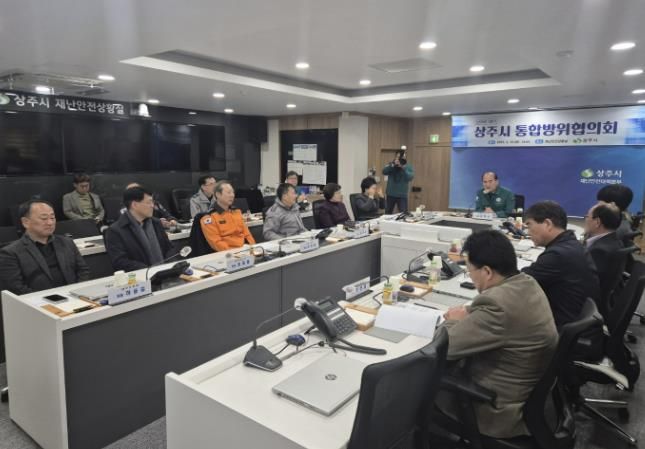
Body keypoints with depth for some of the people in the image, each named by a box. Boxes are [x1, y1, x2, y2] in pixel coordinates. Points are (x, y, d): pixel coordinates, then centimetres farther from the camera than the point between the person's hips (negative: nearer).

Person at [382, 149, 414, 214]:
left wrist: (403, 168, -21)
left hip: (402, 195, -1)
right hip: (390, 194, 2)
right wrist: (393, 165, -24)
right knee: (387, 213, 11)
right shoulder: (391, 165, 5)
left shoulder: (408, 167, 2)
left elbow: (410, 177, -13)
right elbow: (384, 172, -13)